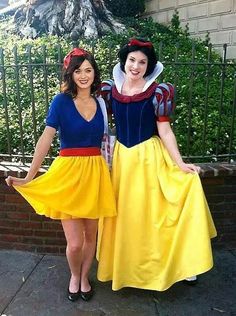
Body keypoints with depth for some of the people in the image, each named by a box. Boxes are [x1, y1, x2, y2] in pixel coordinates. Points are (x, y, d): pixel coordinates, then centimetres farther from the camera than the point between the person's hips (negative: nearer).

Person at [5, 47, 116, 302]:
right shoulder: (61, 101, -5)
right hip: (68, 171, -3)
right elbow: (46, 139, -10)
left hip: (95, 172, 4)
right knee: (74, 242, -1)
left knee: (91, 234, 14)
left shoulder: (100, 103, 8)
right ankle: (74, 276, 32)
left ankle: (84, 277, 40)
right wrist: (29, 177, -16)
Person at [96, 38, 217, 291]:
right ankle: (125, 266, 31)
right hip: (122, 157, 4)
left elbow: (165, 131, -7)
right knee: (124, 214, 12)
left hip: (150, 158, -3)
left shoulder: (158, 92, -8)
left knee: (150, 213, 1)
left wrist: (180, 164, -12)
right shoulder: (110, 90, 2)